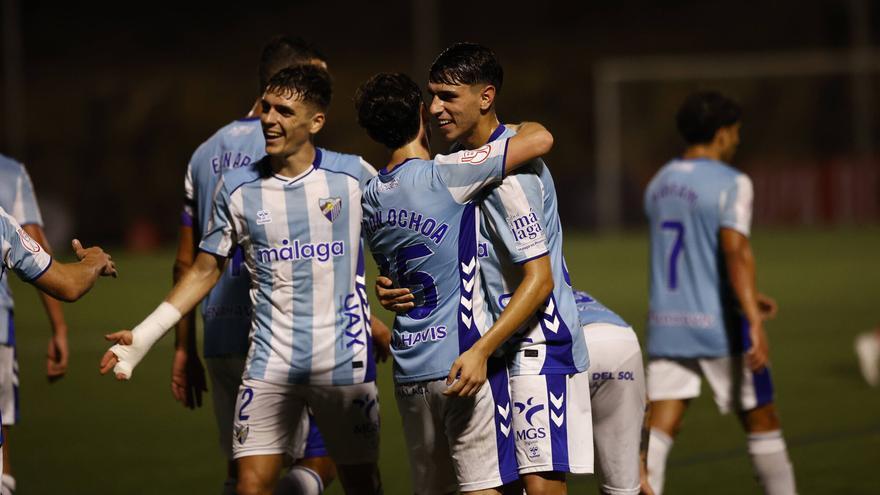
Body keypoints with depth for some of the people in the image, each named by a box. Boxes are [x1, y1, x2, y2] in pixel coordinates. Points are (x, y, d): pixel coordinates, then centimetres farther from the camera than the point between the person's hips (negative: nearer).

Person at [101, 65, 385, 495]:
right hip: (271, 362, 1)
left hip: (345, 362, -1)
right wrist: (144, 335, 7)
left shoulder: (355, 175, -2)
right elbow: (205, 269, 11)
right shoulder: (237, 188, 2)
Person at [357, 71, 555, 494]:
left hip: (409, 371, 7)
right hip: (464, 360, -7)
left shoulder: (371, 197, 11)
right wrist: (519, 127, 7)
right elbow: (540, 140, -13)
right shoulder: (442, 176, -12)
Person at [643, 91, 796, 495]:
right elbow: (736, 253, -23)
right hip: (719, 325, -5)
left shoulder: (659, 184, 13)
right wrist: (754, 323, -28)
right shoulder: (731, 184, -10)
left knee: (659, 429, -2)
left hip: (667, 325, 6)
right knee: (762, 422, 11)